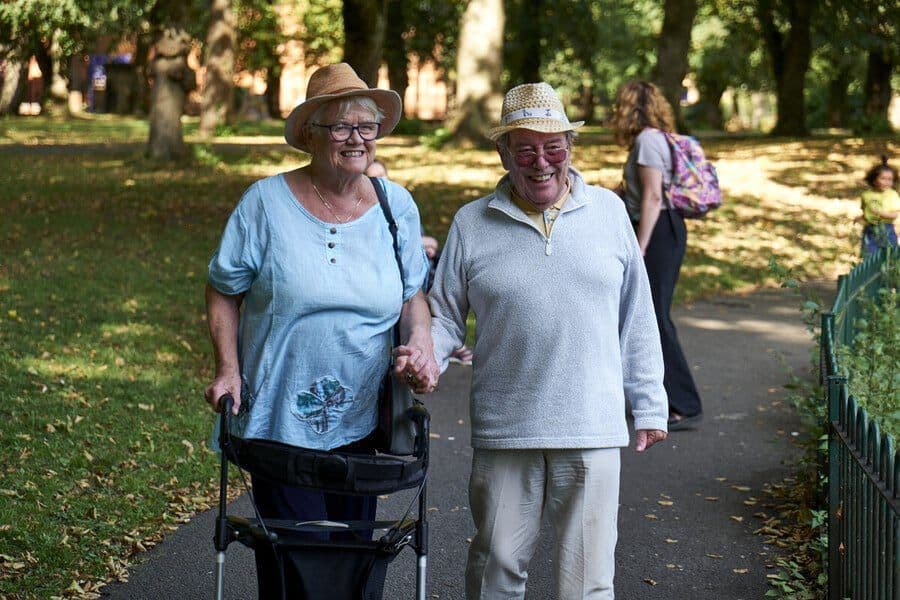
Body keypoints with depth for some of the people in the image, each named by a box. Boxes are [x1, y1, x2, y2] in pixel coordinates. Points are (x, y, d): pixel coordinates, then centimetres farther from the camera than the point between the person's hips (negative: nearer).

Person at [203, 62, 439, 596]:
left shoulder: (398, 206, 3)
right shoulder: (267, 202, -6)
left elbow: (413, 295, 12)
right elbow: (224, 290, 2)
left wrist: (420, 342, -9)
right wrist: (229, 368, -10)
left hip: (361, 423, 3)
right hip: (280, 418, -3)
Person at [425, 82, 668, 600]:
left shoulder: (608, 211, 5)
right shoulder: (471, 224, 4)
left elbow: (636, 319, 10)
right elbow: (444, 314, 9)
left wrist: (649, 406, 10)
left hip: (593, 429, 0)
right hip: (503, 431, 0)